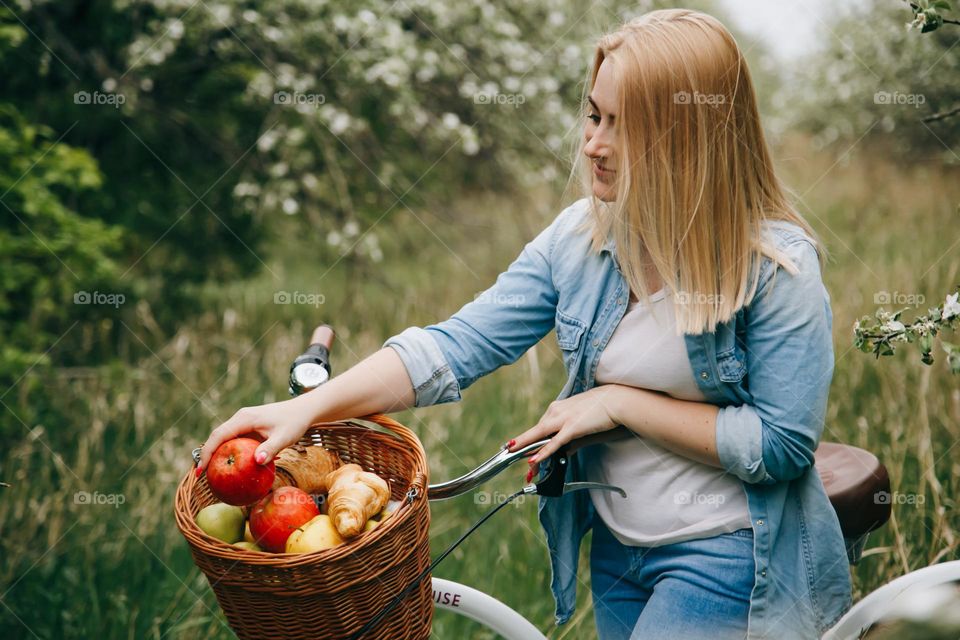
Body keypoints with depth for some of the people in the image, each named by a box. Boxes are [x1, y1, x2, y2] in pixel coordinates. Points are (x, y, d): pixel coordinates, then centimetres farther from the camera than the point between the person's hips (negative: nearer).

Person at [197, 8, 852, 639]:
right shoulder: (579, 236, -3)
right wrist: (306, 407, -19)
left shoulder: (778, 265, -18)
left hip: (729, 559, -5)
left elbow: (783, 443, -19)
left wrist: (622, 403, -20)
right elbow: (457, 344, -9)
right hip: (616, 548, 5)